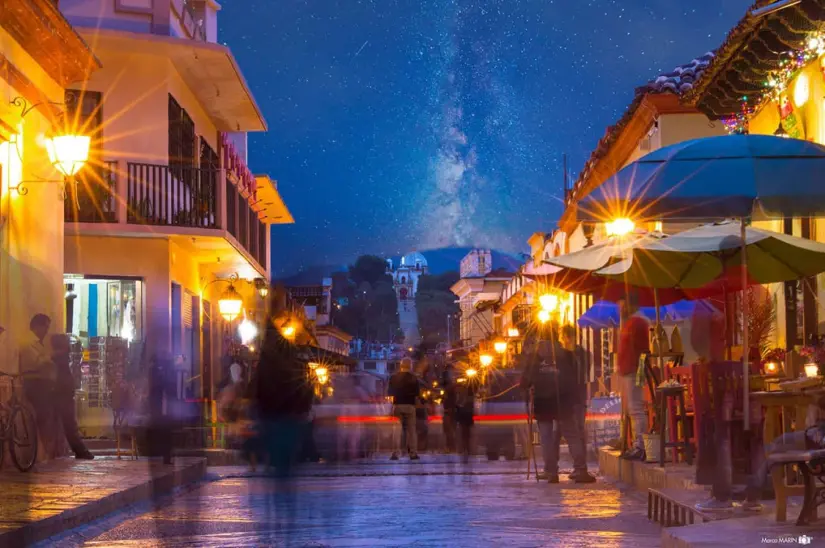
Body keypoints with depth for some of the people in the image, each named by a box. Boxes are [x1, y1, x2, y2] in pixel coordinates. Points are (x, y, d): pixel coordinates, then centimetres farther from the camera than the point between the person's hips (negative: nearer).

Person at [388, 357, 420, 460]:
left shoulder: (394, 377, 1)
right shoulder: (413, 378, -2)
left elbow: (390, 393, 2)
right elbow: (417, 394, -3)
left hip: (397, 405, 1)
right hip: (410, 405, -1)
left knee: (397, 429, 1)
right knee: (411, 429, 6)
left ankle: (395, 452, -8)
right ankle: (413, 453, 4)